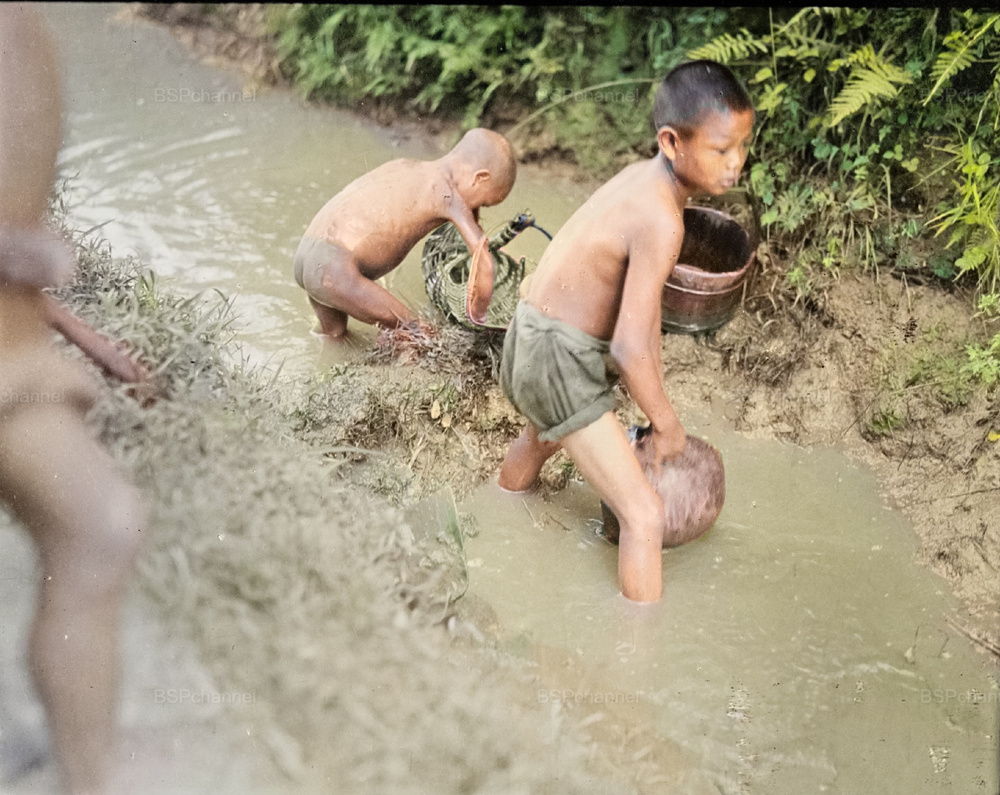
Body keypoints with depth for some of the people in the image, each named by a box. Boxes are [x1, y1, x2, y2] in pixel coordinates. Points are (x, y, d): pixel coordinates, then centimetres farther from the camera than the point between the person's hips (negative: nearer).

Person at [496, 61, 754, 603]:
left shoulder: (642, 176, -1)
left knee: (543, 437, 42)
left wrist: (654, 400, 14)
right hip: (558, 359, -11)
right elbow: (630, 348, -28)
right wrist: (666, 424, -12)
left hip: (533, 339, 11)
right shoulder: (661, 220, -29)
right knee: (645, 516, -10)